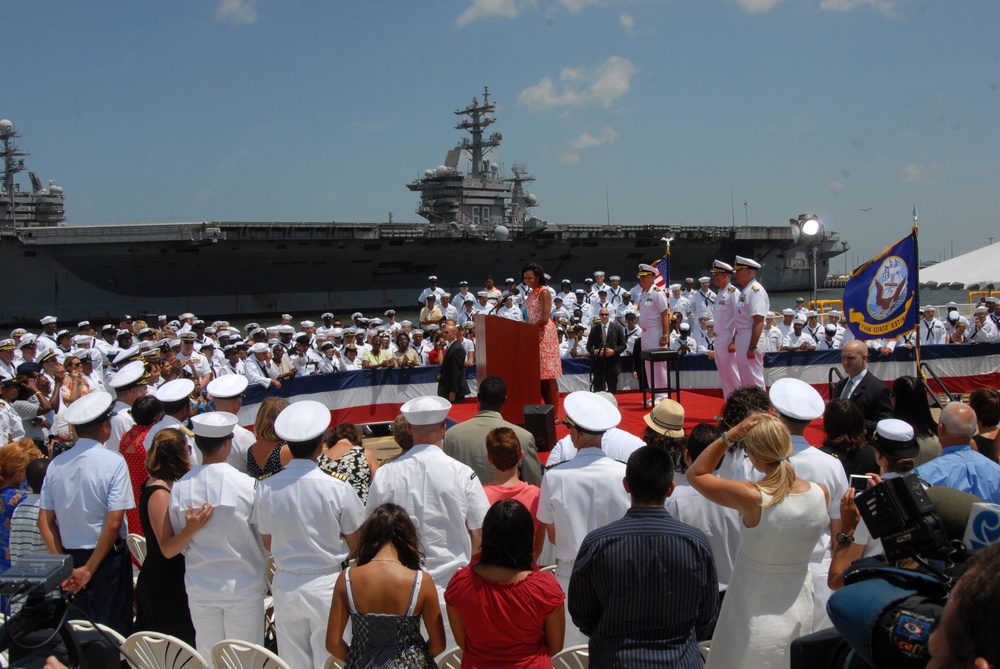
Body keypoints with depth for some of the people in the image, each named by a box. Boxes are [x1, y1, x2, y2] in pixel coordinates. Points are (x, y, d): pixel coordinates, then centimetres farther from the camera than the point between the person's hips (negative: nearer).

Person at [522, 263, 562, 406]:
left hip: (544, 333, -8)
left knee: (548, 374, -8)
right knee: (539, 374, 6)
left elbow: (544, 319, -18)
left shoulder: (544, 292, -10)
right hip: (534, 334, 8)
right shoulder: (530, 293, 15)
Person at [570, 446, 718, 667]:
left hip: (614, 659, -1)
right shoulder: (697, 543, -14)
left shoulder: (596, 544, -16)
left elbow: (581, 615, -5)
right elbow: (707, 618, -2)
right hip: (680, 660, 1)